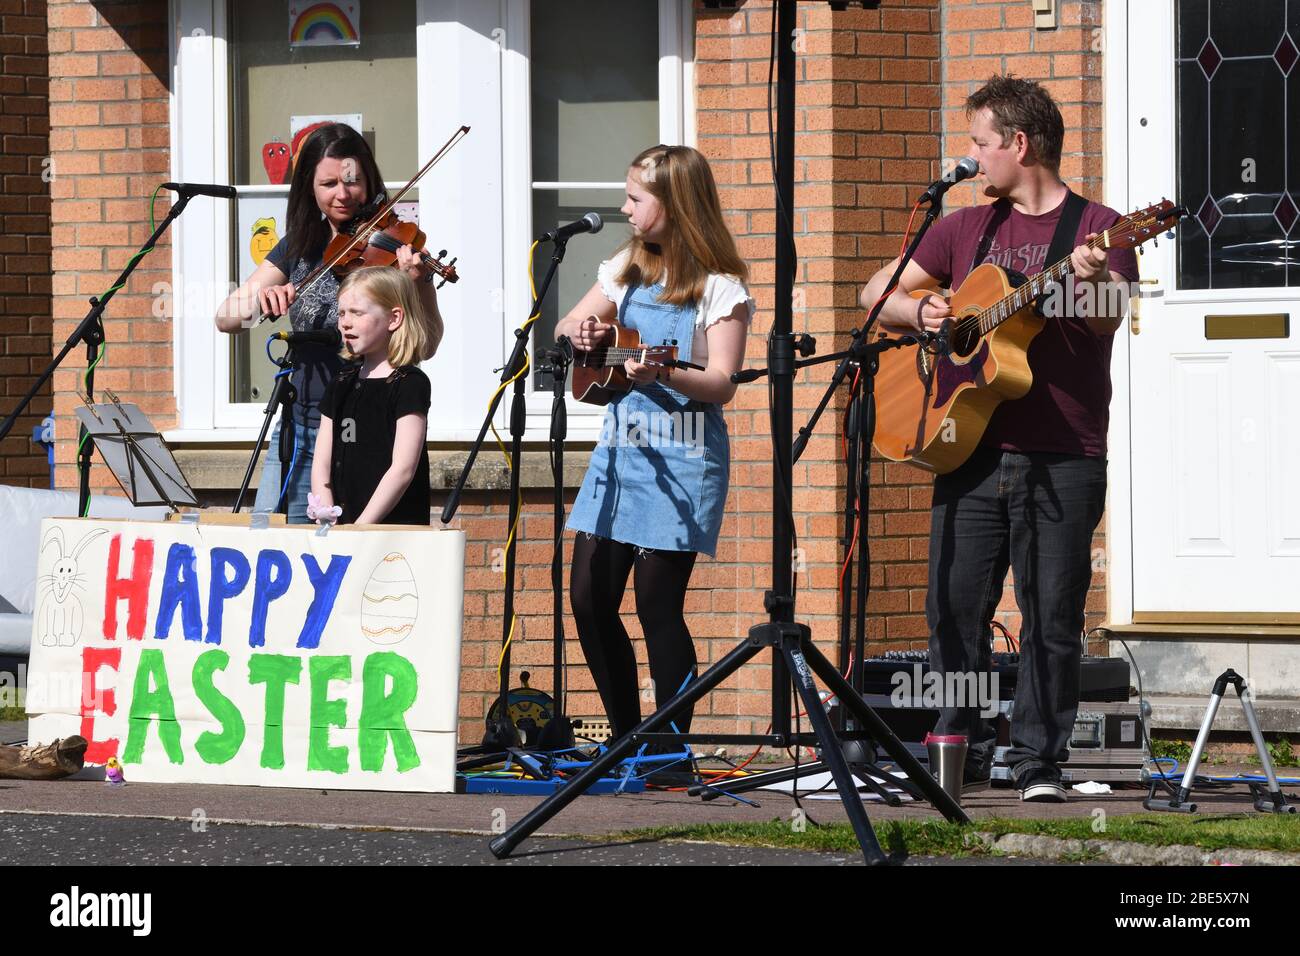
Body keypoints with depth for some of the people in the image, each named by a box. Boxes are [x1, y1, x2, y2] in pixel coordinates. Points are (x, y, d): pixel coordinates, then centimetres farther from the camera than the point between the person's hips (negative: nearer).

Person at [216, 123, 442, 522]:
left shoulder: (389, 246, -4)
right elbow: (225, 318, 3)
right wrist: (257, 300, -19)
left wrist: (418, 284, -35)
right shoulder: (300, 247, 9)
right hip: (300, 426, 5)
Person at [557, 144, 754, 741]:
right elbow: (565, 328, 22)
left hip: (681, 457, -7)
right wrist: (582, 330, -1)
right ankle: (626, 738, 15)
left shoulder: (719, 287, -7)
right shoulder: (629, 268, 13)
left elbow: (722, 383, -15)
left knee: (657, 600, -8)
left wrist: (663, 375, -33)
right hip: (620, 446, 7)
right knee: (589, 595, 2)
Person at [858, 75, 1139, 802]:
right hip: (969, 446, 4)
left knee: (1053, 617, -3)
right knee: (955, 608, 2)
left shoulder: (1096, 228, 1)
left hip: (1063, 461, -4)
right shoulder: (966, 230, 16)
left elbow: (1107, 319, -14)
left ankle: (1040, 759, 3)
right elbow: (879, 292, 21)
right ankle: (964, 749, 11)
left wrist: (1093, 279, -36)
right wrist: (920, 312, 0)